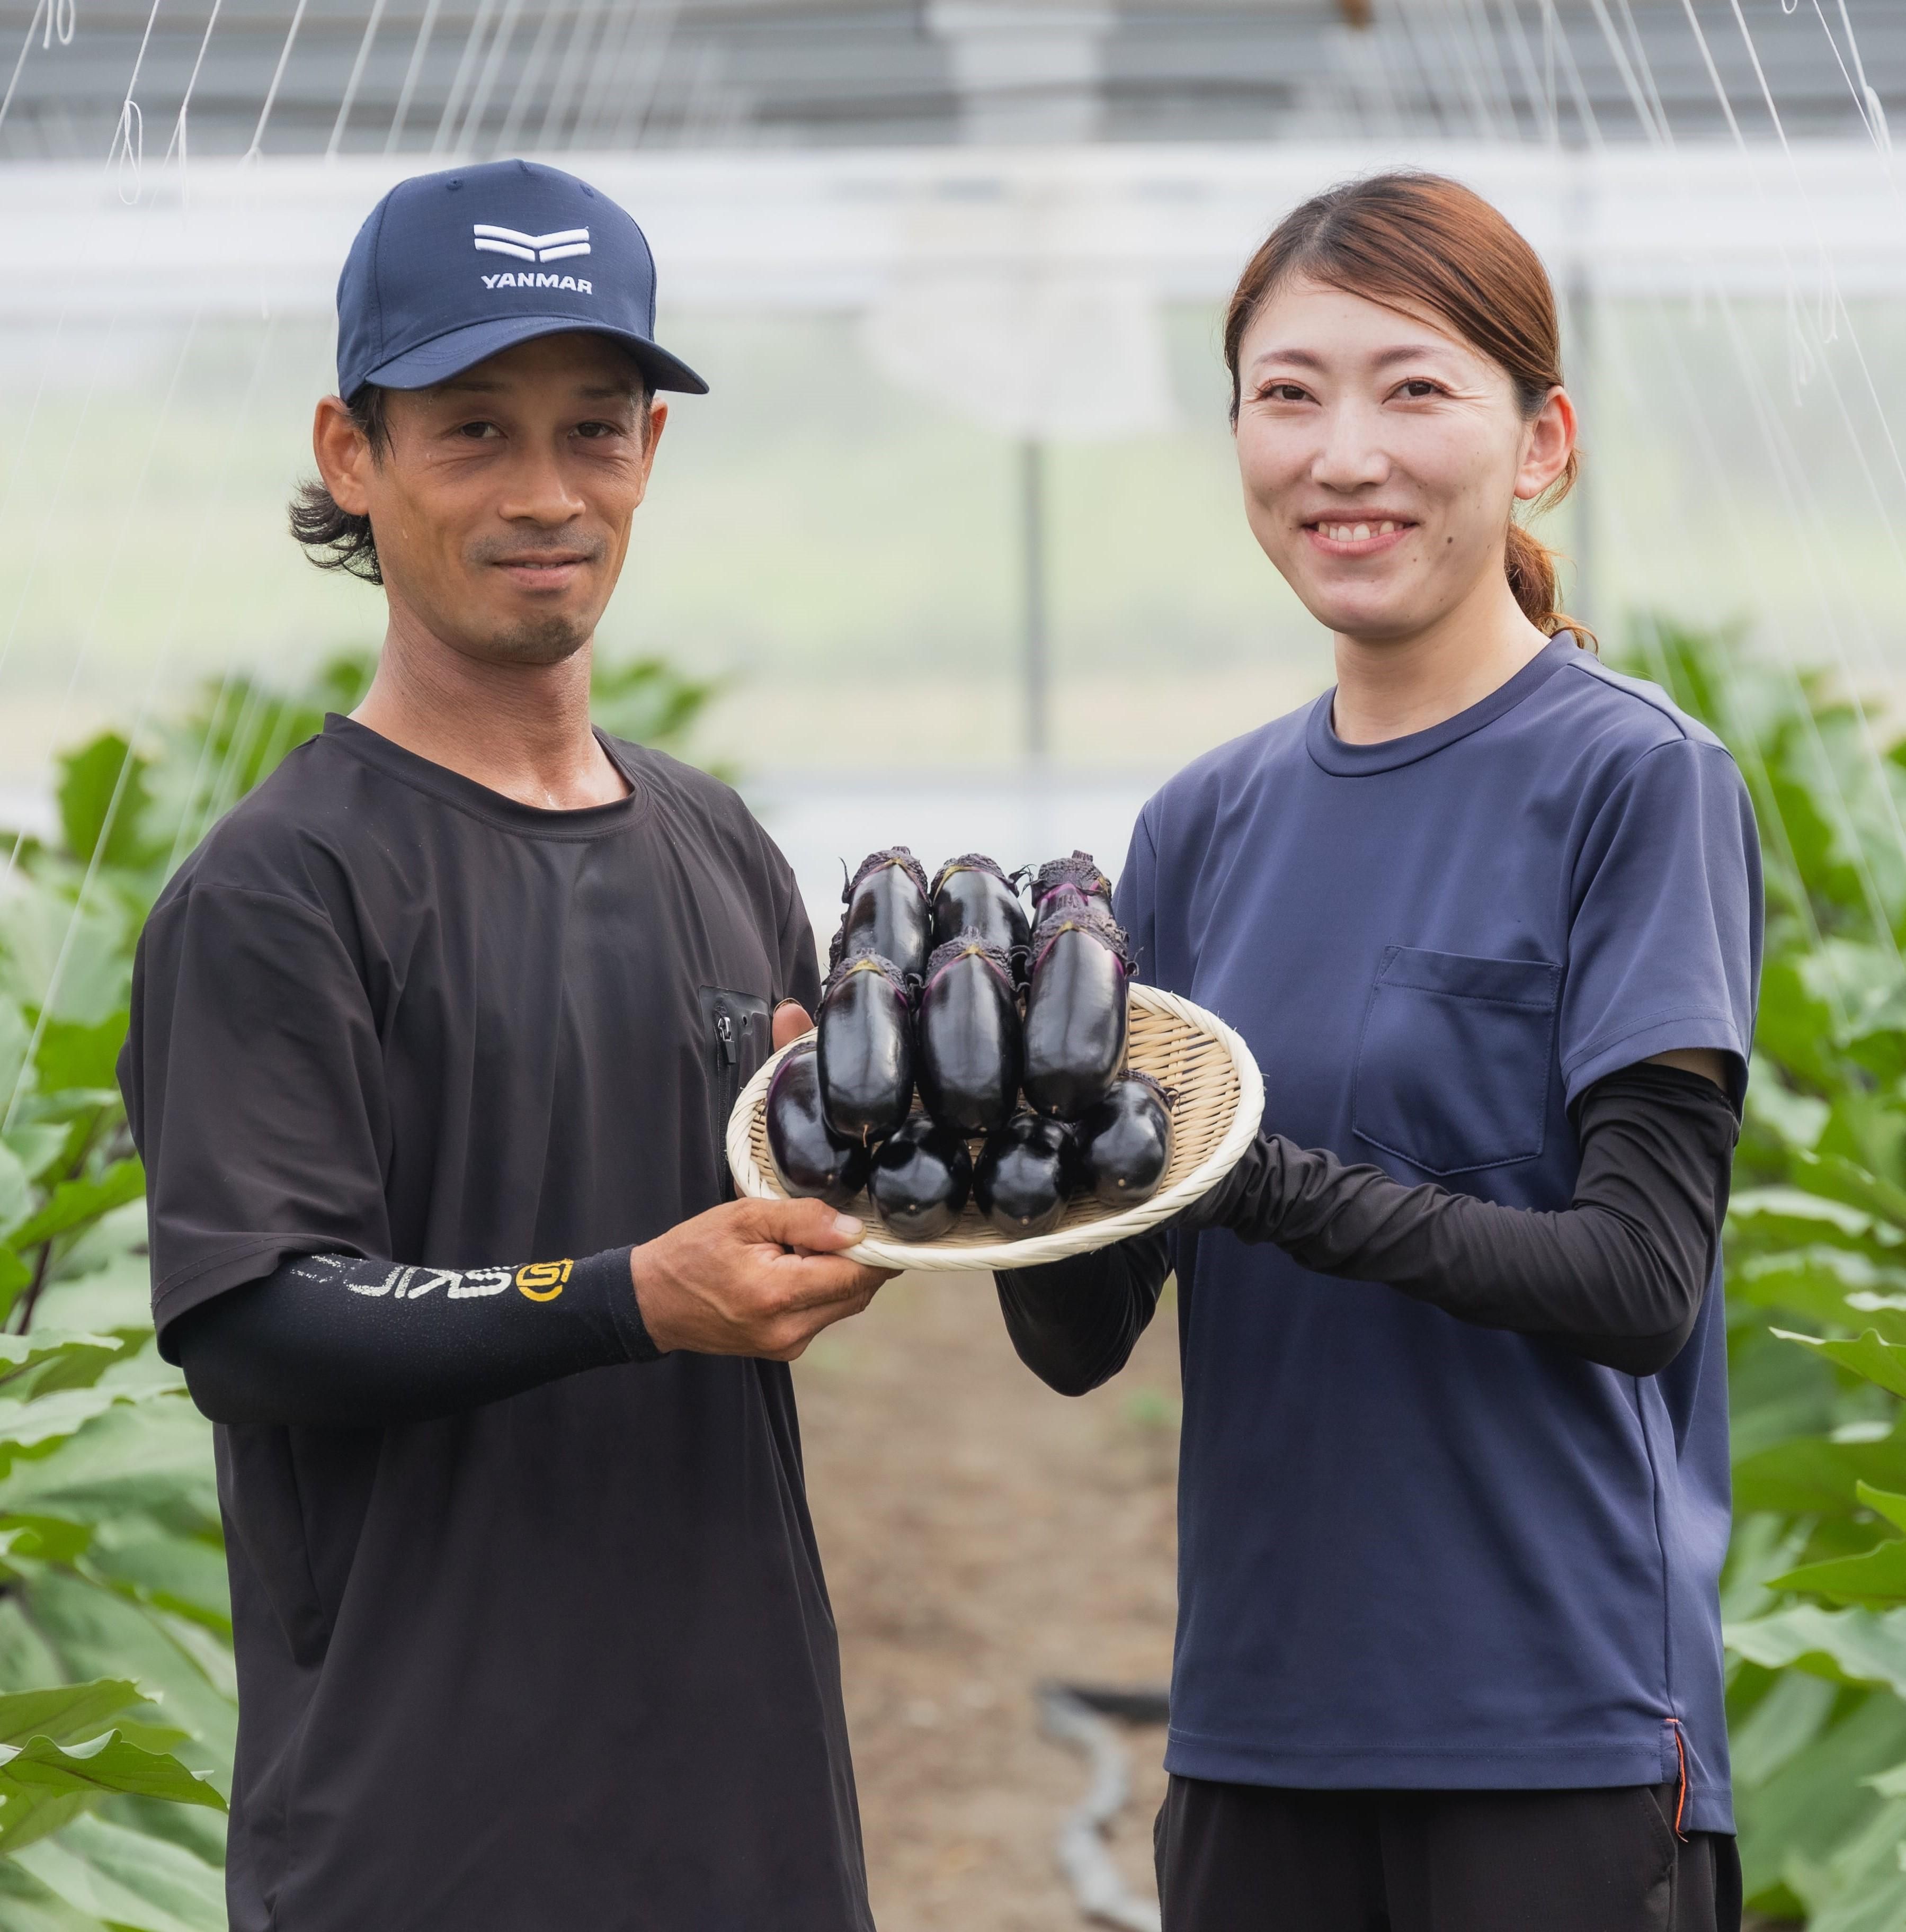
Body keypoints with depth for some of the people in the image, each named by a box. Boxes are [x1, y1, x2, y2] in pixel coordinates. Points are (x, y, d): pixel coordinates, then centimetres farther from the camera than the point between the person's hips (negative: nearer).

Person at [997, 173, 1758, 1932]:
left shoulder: (1639, 783, -5)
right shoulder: (1207, 827, 10)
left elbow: (1639, 1277, -12)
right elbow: (1080, 1339, 8)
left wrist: (1273, 1187, -23)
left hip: (1557, 1731, -5)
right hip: (1261, 1721, 5)